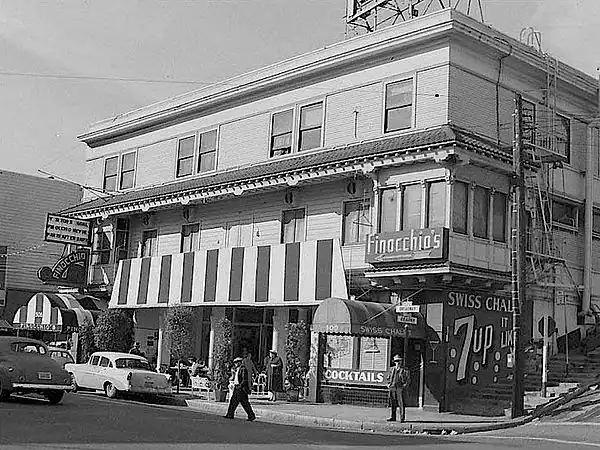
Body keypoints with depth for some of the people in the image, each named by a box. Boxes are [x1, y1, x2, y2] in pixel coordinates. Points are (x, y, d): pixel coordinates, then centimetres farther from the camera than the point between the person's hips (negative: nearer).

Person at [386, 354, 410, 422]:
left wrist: (405, 385, -8)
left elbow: (408, 378, 2)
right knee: (392, 403, 8)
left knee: (401, 403, -8)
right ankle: (393, 417, 16)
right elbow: (388, 377, 23)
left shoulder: (404, 370, 4)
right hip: (392, 388, 4)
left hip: (400, 388, -4)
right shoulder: (392, 369, 15)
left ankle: (402, 417, -6)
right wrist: (388, 384, 11)